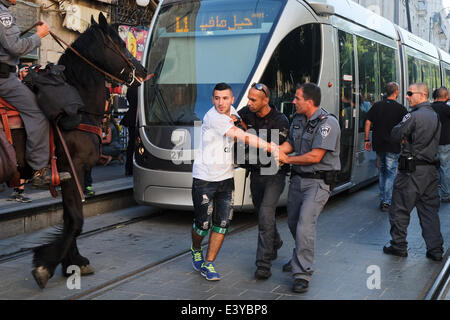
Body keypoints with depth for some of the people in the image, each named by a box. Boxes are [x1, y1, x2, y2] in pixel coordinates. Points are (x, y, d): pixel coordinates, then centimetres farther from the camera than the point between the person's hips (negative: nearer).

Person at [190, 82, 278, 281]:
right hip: (204, 178, -6)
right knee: (203, 224, 0)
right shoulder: (213, 117, -18)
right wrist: (270, 147, -23)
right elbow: (243, 137, -24)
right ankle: (196, 250, 32)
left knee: (222, 223, 1)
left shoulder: (232, 112, 6)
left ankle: (208, 264, 13)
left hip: (226, 178, 6)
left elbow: (240, 136, 27)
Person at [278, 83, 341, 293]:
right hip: (298, 178, 8)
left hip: (318, 181, -8)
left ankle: (302, 274, -13)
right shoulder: (298, 120, 9)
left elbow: (315, 156, -21)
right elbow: (290, 143, 17)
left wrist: (287, 159, -11)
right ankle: (299, 259, 41)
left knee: (305, 224, -17)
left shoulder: (328, 123, -17)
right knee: (293, 222, 17)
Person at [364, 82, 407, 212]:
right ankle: (387, 202, -5)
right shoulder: (400, 108, -7)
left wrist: (367, 140, 9)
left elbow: (368, 123, 3)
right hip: (392, 146, -4)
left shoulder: (377, 105, 4)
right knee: (391, 173, 2)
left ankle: (382, 200, 21)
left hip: (378, 145, 4)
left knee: (382, 171, 18)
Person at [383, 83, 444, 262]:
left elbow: (395, 135, -12)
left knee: (400, 209, 5)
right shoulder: (435, 116, 12)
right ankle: (435, 250, 12)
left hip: (412, 170, -8)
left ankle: (399, 246, 13)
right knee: (429, 210, 11)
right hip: (431, 168, 8)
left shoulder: (413, 116, -15)